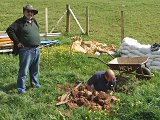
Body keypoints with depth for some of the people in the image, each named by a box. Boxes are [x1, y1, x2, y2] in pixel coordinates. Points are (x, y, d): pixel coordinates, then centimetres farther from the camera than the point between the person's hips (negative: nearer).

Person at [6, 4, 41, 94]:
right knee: (24, 70, -4)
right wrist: (17, 42, -15)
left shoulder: (34, 21, 12)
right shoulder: (20, 22, -10)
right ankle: (21, 88, 4)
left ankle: (34, 83, 36)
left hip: (36, 50, 7)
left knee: (35, 69, 19)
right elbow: (9, 30, -18)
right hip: (26, 50, -7)